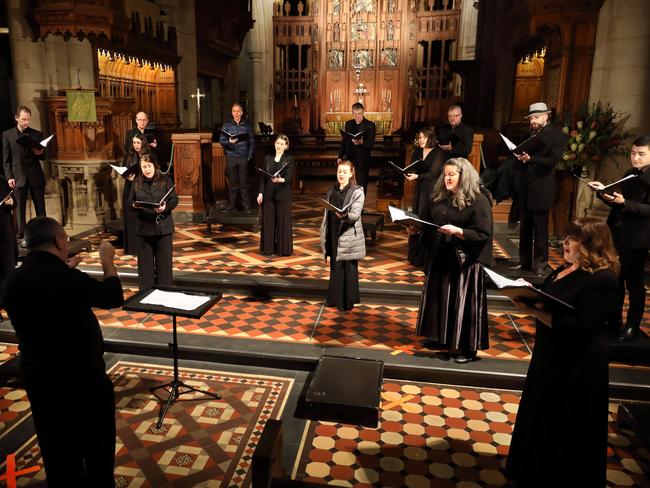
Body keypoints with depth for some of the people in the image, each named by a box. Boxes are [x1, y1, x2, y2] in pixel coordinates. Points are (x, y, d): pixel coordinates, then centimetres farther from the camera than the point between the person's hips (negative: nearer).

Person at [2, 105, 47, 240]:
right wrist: (9, 177, -5)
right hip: (18, 177, -1)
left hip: (36, 176, 1)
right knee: (20, 208, 0)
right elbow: (6, 159, 4)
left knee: (40, 208, 2)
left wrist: (40, 153, -13)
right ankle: (22, 236, 3)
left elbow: (43, 157, 10)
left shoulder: (37, 134, 8)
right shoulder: (7, 135, 5)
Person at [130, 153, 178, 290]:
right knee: (145, 261, 8)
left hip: (163, 226, -2)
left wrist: (165, 207, -21)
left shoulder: (165, 180, 1)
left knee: (164, 260, 3)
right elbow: (130, 202, 11)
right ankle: (146, 291, 19)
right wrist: (134, 205, -12)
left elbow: (174, 200, -3)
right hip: (144, 227, 2)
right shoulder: (137, 183, 8)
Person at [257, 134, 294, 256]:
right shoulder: (268, 158, 8)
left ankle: (283, 249, 9)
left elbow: (289, 177, -13)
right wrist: (260, 192, 0)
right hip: (269, 194, 3)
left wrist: (280, 180, -34)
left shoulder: (289, 159, -1)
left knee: (283, 221, 1)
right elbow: (263, 177, 8)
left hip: (283, 195, -3)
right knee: (268, 221, 6)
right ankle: (268, 248, 16)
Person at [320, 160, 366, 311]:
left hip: (348, 237, -6)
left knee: (348, 269, 2)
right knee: (335, 267, 14)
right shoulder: (332, 191, 10)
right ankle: (335, 298, 26)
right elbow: (327, 214, 14)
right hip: (333, 235, 6)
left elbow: (355, 215, -17)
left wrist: (345, 216, -38)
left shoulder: (357, 192, -7)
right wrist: (324, 235, 12)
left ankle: (348, 301, 13)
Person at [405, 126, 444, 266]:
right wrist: (408, 174, -15)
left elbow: (432, 173, -17)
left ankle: (424, 257, 1)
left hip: (432, 190, -6)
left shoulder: (437, 153, -8)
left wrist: (417, 176, -29)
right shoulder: (417, 152, 10)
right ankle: (414, 255, 18)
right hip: (419, 188, 6)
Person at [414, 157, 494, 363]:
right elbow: (428, 222, 17)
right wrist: (416, 227, -2)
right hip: (439, 257, 7)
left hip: (465, 260, -7)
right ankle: (440, 337, 31)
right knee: (439, 297, 14)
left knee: (463, 301, -1)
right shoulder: (439, 198, 8)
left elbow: (483, 234, -17)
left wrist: (457, 231, -27)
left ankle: (466, 347, 13)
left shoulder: (478, 200, -12)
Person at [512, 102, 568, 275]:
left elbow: (552, 160, -12)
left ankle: (540, 264, 8)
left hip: (541, 187, -6)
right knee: (525, 226, 10)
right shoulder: (530, 133, 15)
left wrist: (530, 158, -23)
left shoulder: (557, 134, -3)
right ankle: (524, 261, 19)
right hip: (525, 186, 6)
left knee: (540, 227, -1)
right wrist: (520, 156, -6)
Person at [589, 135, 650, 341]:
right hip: (617, 233, 7)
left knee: (633, 282, 5)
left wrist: (624, 203, -30)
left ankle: (633, 325, 19)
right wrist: (604, 191, -1)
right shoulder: (629, 174, 11)